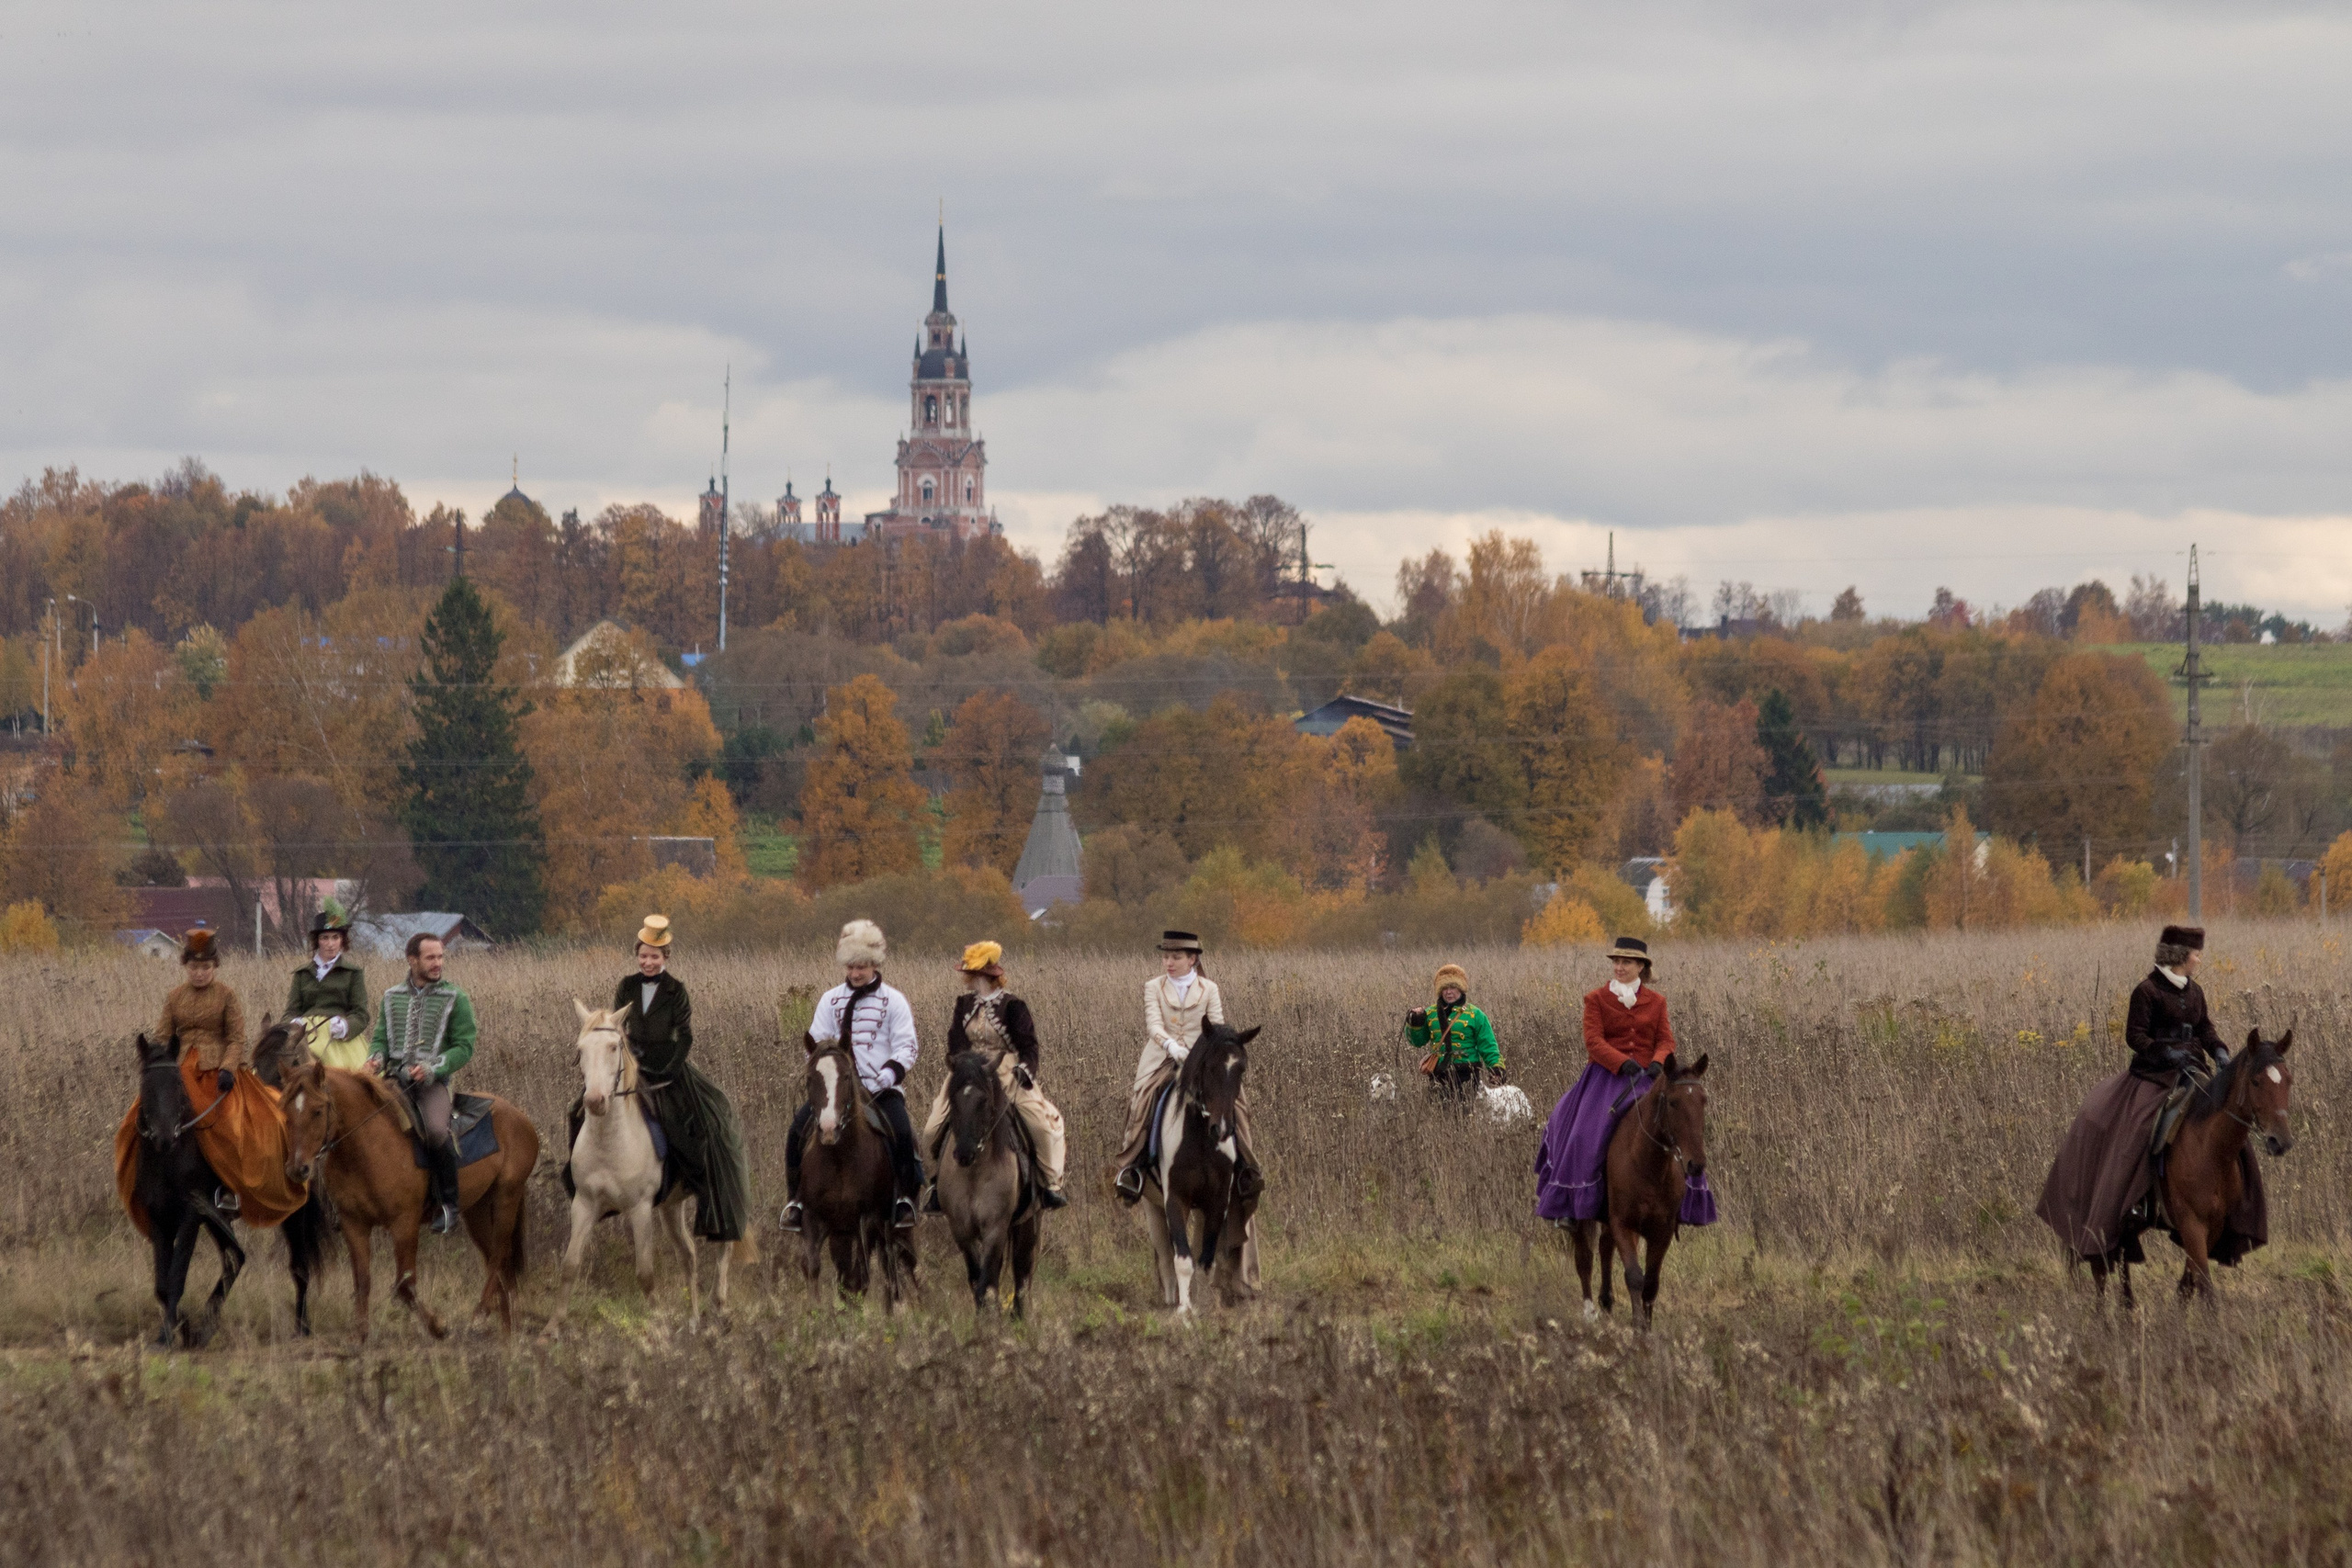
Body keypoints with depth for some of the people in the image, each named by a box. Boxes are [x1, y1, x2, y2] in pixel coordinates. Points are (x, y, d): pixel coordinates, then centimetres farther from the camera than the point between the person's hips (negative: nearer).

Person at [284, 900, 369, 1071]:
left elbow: (361, 1014, 5)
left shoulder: (353, 973, 11)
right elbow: (292, 1011, 16)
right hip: (306, 1036, 2)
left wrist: (345, 1026, -16)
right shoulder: (302, 974, 20)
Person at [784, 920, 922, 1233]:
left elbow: (906, 1047, -2)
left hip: (881, 1087, -2)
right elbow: (816, 1043, 11)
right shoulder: (830, 1000, 11)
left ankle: (906, 1199, -14)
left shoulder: (893, 1000, 4)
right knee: (798, 1128, -19)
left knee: (901, 1133, -29)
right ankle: (795, 1200, -9)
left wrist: (888, 1075, -20)